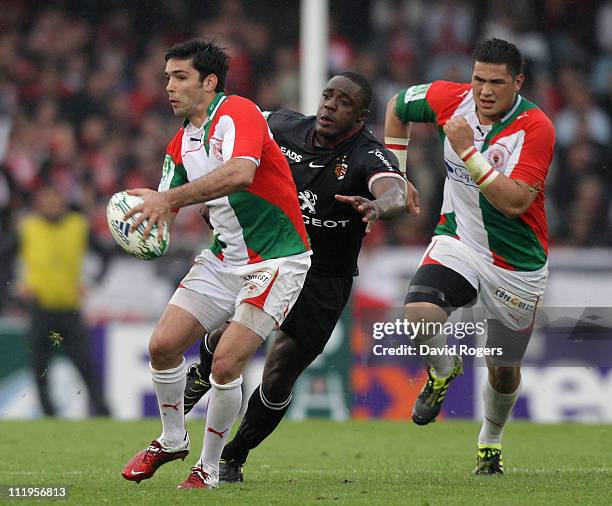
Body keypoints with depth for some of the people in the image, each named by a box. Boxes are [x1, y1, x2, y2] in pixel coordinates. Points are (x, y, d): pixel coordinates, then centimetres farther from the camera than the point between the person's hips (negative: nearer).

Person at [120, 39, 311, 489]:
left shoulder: (238, 112, -17)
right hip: (224, 258, 8)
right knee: (163, 345, -2)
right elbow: (167, 205, 14)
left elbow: (240, 173, -36)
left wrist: (169, 198, -37)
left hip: (277, 260, -8)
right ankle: (172, 439, 21)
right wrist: (146, 208, -10)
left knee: (226, 363, -17)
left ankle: (209, 468, 1)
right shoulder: (181, 144, 9)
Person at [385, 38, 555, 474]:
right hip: (459, 241, 2)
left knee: (504, 371, 11)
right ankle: (444, 371, 6)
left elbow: (514, 202, -30)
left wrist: (468, 152, -33)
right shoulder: (450, 100, -9)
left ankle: (491, 443, 42)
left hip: (518, 265, -2)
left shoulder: (536, 128, -21)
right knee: (418, 314, -28)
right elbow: (398, 106, 12)